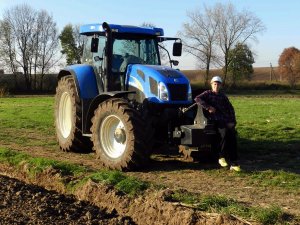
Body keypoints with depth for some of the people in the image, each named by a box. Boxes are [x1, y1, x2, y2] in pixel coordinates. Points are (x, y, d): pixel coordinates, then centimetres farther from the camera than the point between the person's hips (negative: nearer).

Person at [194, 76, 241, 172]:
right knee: (224, 133, -32)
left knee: (232, 135, -21)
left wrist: (233, 121, 6)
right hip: (216, 120, -4)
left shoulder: (223, 96, 23)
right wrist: (208, 107, -15)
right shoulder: (208, 94, 10)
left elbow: (230, 109, 20)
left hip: (227, 120, 4)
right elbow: (197, 99, -8)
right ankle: (222, 157, -15)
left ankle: (234, 163, -23)